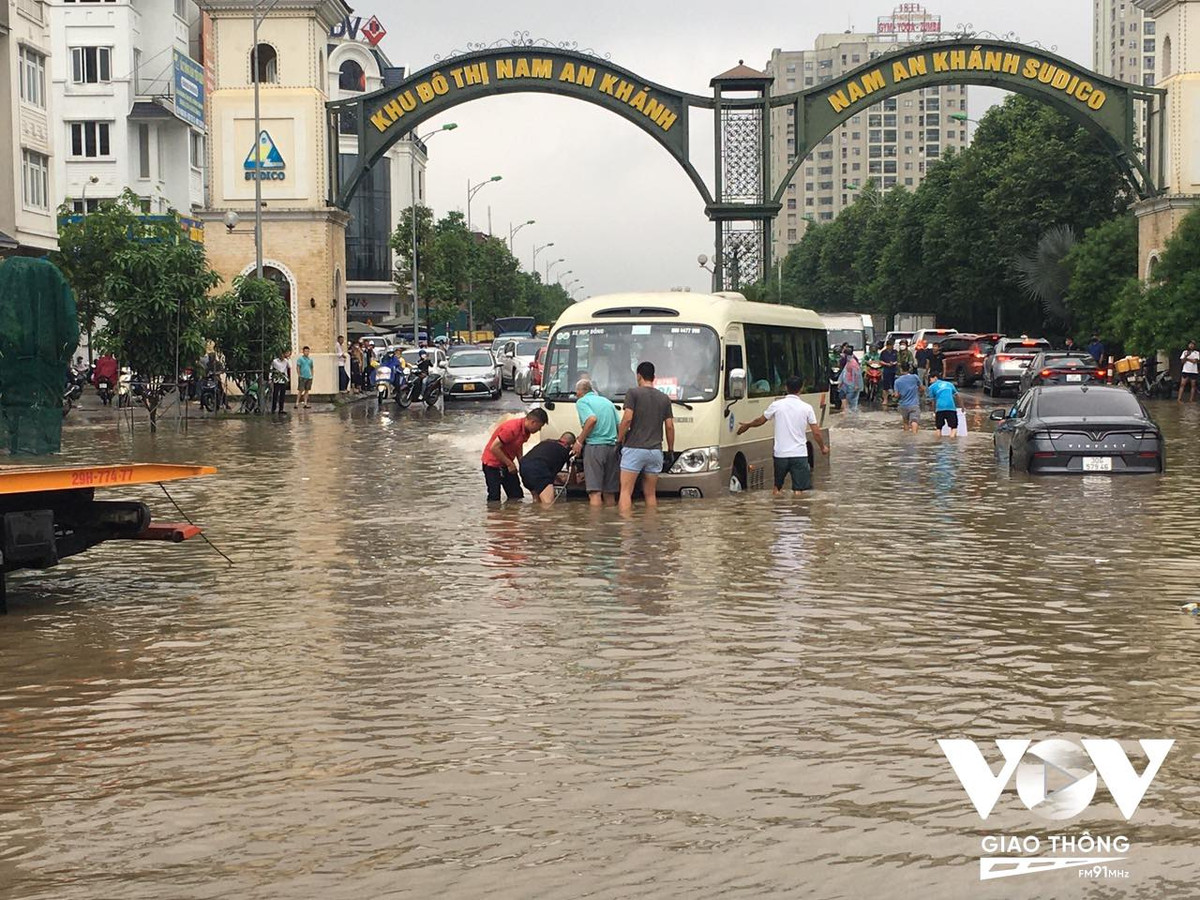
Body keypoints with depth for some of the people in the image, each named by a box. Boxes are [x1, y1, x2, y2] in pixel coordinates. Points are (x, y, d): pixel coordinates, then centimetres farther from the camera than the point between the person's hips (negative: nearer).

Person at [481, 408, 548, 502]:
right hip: (492, 463, -9)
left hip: (506, 463, 9)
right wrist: (509, 464, -21)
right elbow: (494, 448, -29)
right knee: (494, 498, -11)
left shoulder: (526, 430, -2)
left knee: (516, 496, 5)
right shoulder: (511, 428, -30)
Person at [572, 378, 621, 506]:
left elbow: (592, 419, -16)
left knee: (595, 492, -11)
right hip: (613, 447, 6)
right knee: (609, 492, 10)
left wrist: (579, 441, -11)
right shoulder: (607, 401, 23)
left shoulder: (582, 401, 2)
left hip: (595, 446, -6)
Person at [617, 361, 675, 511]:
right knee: (650, 494, 9)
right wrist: (671, 450, 16)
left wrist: (619, 440, -2)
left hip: (634, 448, -4)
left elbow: (627, 419, -12)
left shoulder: (633, 393, -2)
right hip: (655, 451, 4)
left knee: (626, 491, -4)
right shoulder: (664, 398, 12)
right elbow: (670, 426, 9)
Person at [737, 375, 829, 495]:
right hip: (799, 454, -1)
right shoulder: (806, 408, -3)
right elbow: (816, 433, -2)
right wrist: (823, 447, 16)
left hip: (781, 453, 1)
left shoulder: (777, 405, -2)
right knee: (798, 491, 0)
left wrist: (747, 426, 32)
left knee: (777, 485, 21)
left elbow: (760, 421, 12)